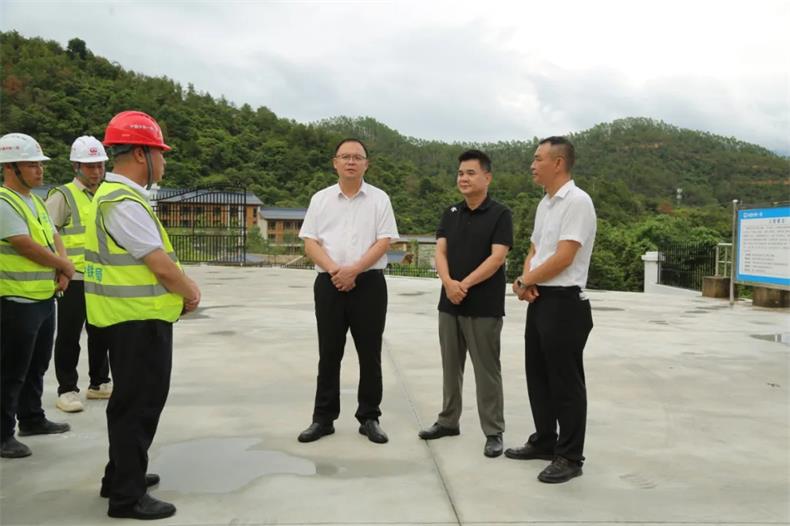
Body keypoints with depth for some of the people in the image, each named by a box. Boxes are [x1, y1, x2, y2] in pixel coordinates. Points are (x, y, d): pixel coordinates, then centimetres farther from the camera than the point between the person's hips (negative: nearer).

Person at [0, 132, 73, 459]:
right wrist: (65, 266, -7)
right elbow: (28, 247, -22)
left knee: (37, 366, 20)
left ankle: (31, 419, 34)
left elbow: (54, 239, 16)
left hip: (45, 298, 9)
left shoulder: (35, 202, 13)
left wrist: (62, 269, -4)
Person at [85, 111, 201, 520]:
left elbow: (155, 260, 16)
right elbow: (162, 266, -21)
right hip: (139, 321, -11)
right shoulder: (123, 203, -21)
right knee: (138, 404, 0)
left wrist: (184, 288, 7)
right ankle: (128, 496, 13)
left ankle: (121, 476, 36)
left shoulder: (116, 195, 12)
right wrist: (191, 293, -4)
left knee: (133, 401, 21)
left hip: (133, 318, 11)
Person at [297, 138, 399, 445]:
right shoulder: (321, 199, 8)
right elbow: (310, 243, 2)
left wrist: (353, 270, -15)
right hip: (329, 283, 1)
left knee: (370, 354, 4)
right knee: (329, 353, 7)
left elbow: (384, 242, -4)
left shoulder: (379, 199, 4)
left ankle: (369, 418, 16)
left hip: (369, 283, -1)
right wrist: (334, 270, -13)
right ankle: (323, 418, 17)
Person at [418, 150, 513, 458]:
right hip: (449, 304, 5)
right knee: (451, 365, 14)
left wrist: (465, 284, -19)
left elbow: (497, 257, -14)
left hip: (484, 306, -5)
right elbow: (440, 251, 2)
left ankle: (494, 432, 12)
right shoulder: (450, 214, 11)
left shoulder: (500, 214, -5)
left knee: (486, 370, 1)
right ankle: (448, 421, 27)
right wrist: (448, 282, -16)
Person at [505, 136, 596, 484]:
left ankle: (569, 457, 12)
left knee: (565, 382, 0)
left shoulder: (577, 201, -15)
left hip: (564, 302, -9)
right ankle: (544, 442, 31)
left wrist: (524, 281, -7)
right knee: (538, 376, 17)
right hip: (539, 300, 9)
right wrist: (525, 280, -1)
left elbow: (563, 258, -20)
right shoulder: (545, 204, 14)